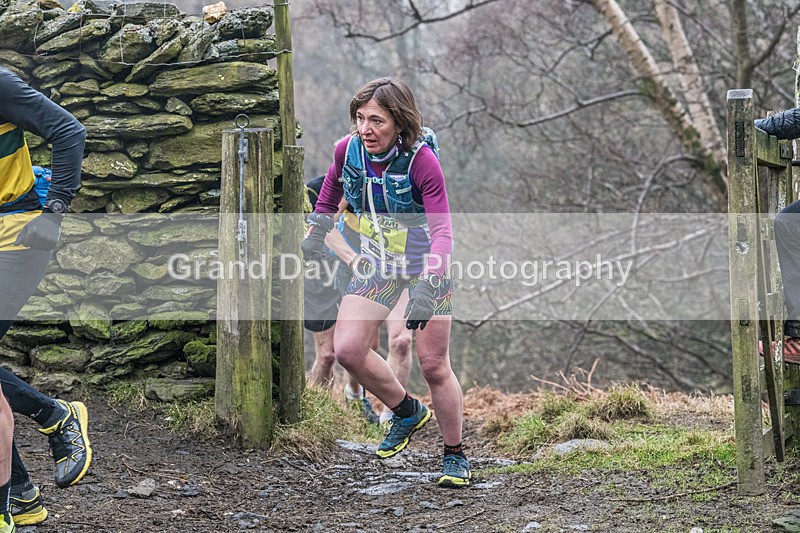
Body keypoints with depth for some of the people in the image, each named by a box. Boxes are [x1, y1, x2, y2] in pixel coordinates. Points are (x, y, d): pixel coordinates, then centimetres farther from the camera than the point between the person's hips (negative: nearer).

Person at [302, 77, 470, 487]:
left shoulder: (421, 160, -27)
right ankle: (408, 412, 16)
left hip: (426, 264, -5)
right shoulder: (348, 149, -12)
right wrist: (318, 227, 16)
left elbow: (442, 229, -31)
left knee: (433, 365, -4)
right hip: (377, 262, 5)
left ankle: (455, 456, 16)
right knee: (347, 349, -9)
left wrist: (427, 286, -43)